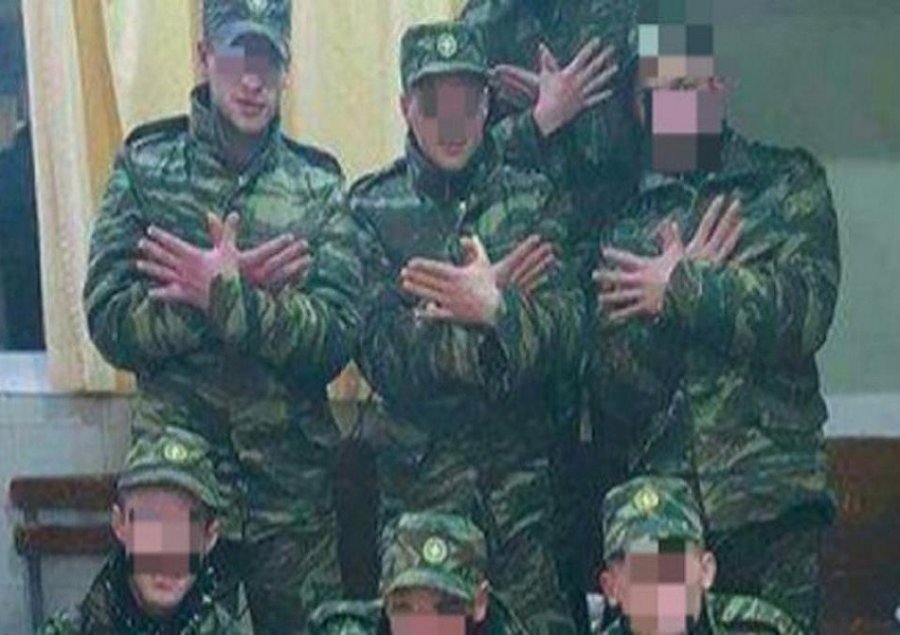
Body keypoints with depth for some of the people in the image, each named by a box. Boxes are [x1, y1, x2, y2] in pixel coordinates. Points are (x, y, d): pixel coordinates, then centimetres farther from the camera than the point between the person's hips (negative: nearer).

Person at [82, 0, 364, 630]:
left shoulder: (318, 185, 1)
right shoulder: (145, 166, 0)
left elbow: (336, 339, -9)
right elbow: (110, 324, -8)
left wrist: (223, 293, -20)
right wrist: (240, 284, -16)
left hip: (292, 480, 1)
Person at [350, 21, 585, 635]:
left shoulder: (535, 199, 7)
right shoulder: (372, 208, 4)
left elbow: (567, 337, -6)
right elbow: (384, 356, -7)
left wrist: (495, 308, -25)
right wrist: (493, 300, -15)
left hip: (527, 472, 1)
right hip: (418, 474, 0)